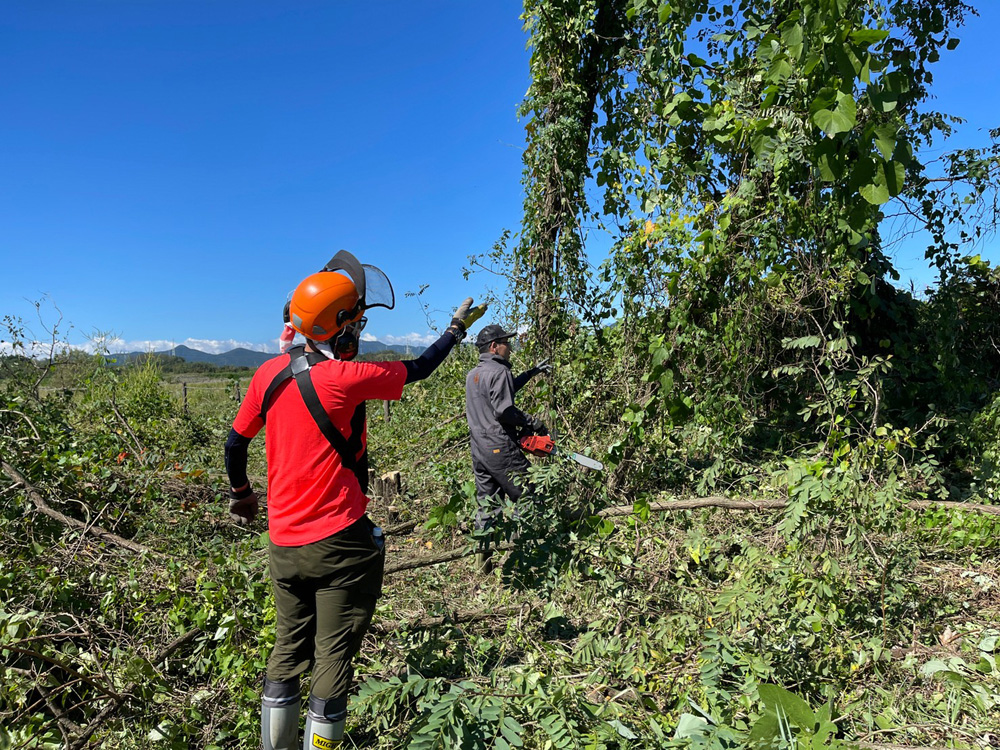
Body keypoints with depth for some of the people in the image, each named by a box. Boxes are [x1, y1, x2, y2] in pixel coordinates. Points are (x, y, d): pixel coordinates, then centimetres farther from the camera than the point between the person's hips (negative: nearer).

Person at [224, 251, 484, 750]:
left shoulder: (270, 373, -1)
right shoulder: (343, 379, -19)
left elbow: (235, 442, 9)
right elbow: (417, 370, -5)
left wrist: (241, 494, 27)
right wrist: (457, 328, 12)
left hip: (283, 544, 6)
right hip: (338, 543, -6)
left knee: (288, 649, 19)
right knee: (333, 658, 7)